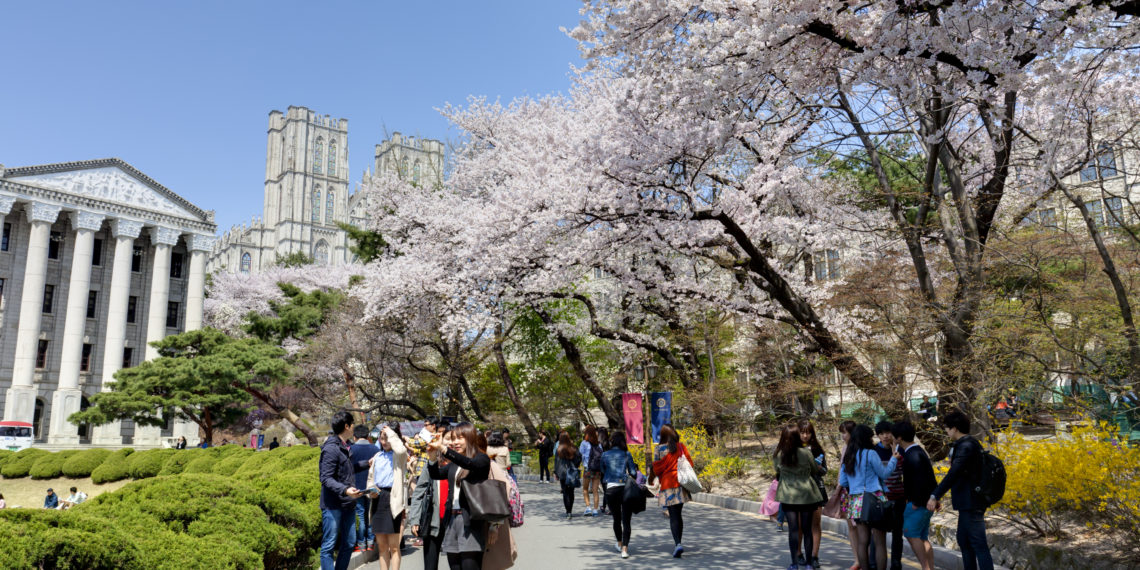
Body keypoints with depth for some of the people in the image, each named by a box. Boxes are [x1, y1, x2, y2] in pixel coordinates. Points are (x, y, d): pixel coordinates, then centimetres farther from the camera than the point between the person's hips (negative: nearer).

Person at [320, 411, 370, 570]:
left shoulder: (345, 447, 12)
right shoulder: (331, 448, -16)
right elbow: (326, 478, -20)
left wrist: (367, 463, 31)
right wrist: (345, 490, -32)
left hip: (348, 504, 9)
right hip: (333, 505, -9)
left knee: (348, 543, 13)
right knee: (329, 545, -1)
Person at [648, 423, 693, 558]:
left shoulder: (659, 449, -5)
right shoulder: (681, 447, 3)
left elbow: (656, 467, -2)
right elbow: (689, 462, 5)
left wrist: (651, 479, 16)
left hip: (668, 484, -3)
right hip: (681, 482, 3)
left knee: (673, 516, -4)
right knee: (678, 514, 15)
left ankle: (678, 543, -18)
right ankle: (678, 542, 22)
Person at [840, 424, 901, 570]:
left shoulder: (848, 457, 11)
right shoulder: (870, 453, -7)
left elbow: (842, 482, 15)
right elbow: (884, 474, 1)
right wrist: (894, 459, 14)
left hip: (856, 501, 6)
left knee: (862, 542, 7)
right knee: (880, 543, 0)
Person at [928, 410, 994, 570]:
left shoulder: (966, 446, -19)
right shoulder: (970, 443, 13)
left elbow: (953, 474, -27)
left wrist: (935, 496, -28)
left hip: (971, 504, -10)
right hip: (967, 503, 10)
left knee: (979, 545, -7)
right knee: (963, 541, 19)